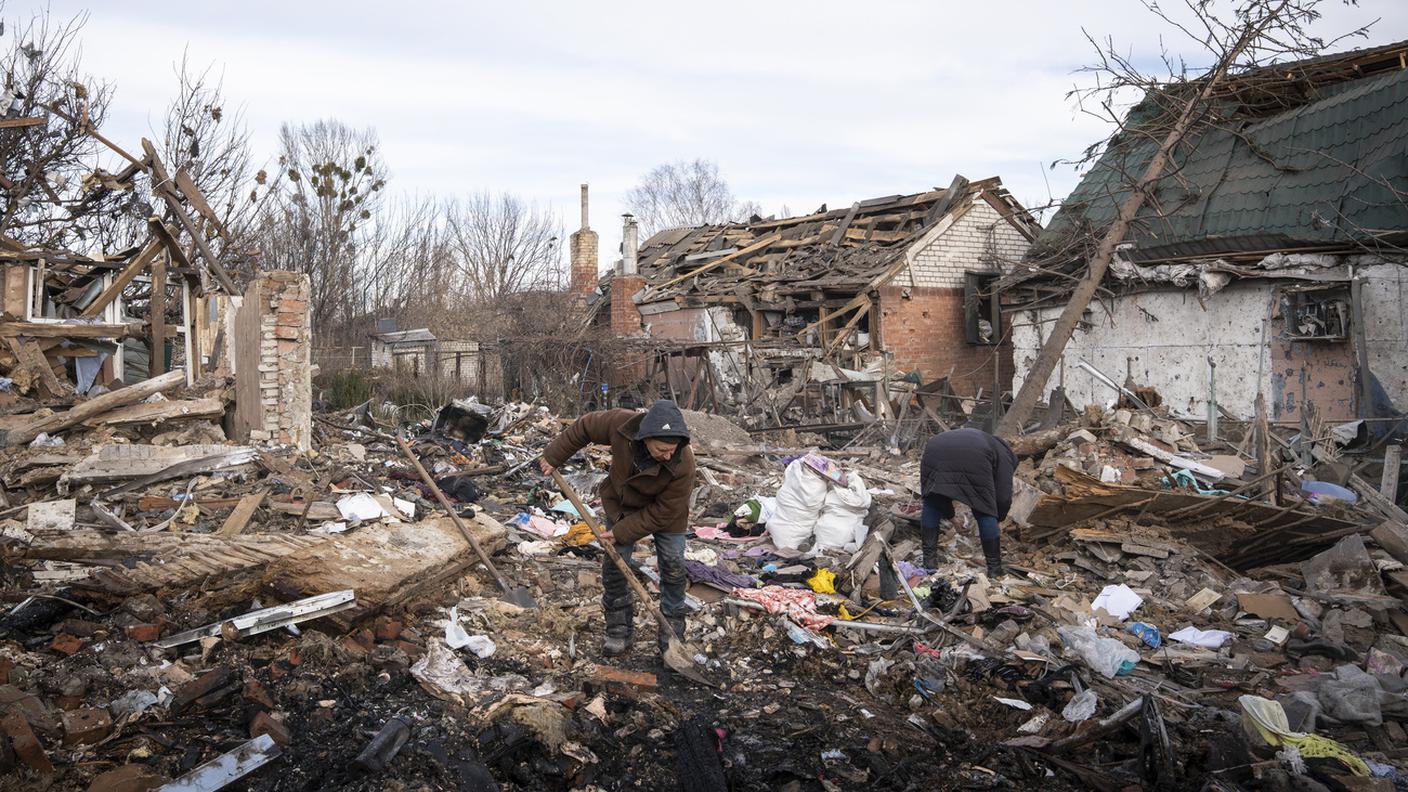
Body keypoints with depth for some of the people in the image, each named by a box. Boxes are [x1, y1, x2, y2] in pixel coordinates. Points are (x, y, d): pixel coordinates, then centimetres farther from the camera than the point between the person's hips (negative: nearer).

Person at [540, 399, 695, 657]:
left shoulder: (683, 465, -40)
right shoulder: (621, 424, -36)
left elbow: (663, 513, -29)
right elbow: (585, 427, -14)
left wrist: (623, 532, -25)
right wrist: (553, 456, -6)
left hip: (664, 512, -2)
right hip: (621, 503, 2)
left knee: (673, 565, 1)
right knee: (614, 562, 4)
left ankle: (673, 628, 21)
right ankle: (619, 628, 18)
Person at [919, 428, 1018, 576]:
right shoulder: (1003, 454, 32)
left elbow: (940, 490, 47)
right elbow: (1004, 496, 21)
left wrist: (950, 516, 58)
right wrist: (996, 518, 39)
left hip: (935, 452, 4)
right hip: (973, 459, -3)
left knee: (932, 506, 23)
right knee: (985, 513, 13)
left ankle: (929, 559, 23)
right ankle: (994, 568, 22)